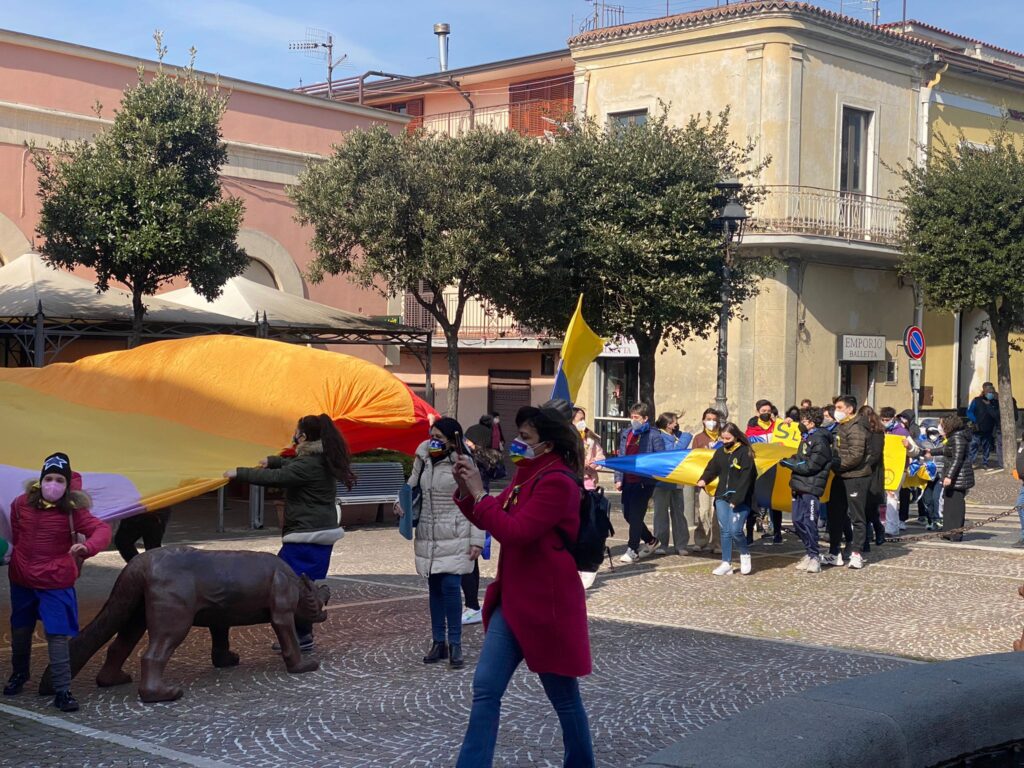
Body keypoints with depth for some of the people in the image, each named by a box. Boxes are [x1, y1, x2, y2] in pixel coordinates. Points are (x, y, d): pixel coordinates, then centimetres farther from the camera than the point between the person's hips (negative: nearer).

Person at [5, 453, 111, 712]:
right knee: (20, 631, 20)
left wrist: (88, 546, -46)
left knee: (57, 635, -9)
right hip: (22, 580, 4)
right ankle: (18, 674, 45)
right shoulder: (21, 504, -6)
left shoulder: (73, 510, -15)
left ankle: (63, 691, -4)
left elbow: (102, 529, -26)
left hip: (55, 583, -4)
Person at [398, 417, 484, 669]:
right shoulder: (424, 459, 5)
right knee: (435, 588, 10)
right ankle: (438, 642, 19)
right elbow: (412, 484, 22)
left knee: (450, 586, -11)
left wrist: (476, 540, -11)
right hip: (428, 537, 5)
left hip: (455, 538, -5)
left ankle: (455, 644, -1)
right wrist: (401, 503, 0)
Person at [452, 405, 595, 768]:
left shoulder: (557, 482, -18)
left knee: (563, 695, 8)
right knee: (485, 687, 2)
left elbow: (515, 532, -25)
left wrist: (479, 493, -20)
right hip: (512, 600, 9)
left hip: (546, 603, -9)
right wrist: (465, 491, 1)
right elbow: (491, 520, 16)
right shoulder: (528, 476, 12)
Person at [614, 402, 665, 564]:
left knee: (636, 515, -4)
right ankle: (651, 541, 30)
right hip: (628, 481, 7)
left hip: (644, 482, -7)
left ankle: (632, 550, 5)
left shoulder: (654, 436, -5)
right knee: (627, 514, 11)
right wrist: (618, 478, 8)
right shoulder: (625, 434, 12)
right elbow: (621, 457, 14)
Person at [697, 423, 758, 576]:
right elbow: (712, 468, 11)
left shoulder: (745, 453, -8)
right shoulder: (720, 452, 11)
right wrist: (703, 480, -12)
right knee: (725, 531, 2)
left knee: (735, 530, -13)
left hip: (740, 499, -5)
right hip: (722, 497, 5)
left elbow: (745, 478, -13)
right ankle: (726, 564, 7)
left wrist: (736, 500, -19)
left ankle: (745, 554, 15)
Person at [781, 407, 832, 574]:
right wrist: (792, 460, 3)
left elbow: (810, 466, -17)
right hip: (800, 487, 9)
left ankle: (814, 557, -1)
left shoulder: (820, 441, -13)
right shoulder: (807, 438, 17)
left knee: (809, 522, -9)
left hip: (811, 488, -9)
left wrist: (789, 464, -10)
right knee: (798, 521, 9)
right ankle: (809, 553, 20)